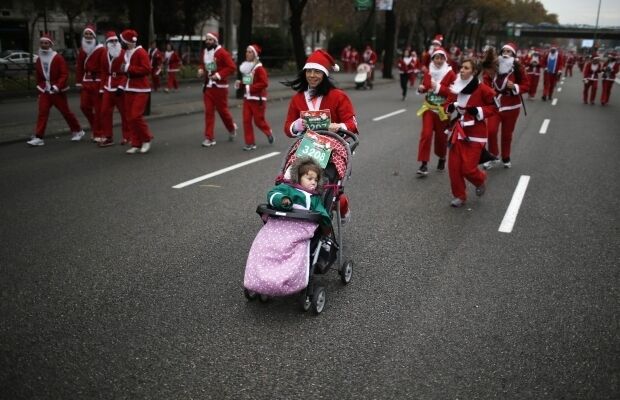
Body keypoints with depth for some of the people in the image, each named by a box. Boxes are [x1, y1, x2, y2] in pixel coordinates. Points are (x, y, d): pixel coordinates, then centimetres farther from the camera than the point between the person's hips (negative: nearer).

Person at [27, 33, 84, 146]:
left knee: (66, 112, 5)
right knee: (42, 113, -5)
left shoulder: (58, 58, -11)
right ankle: (38, 137, -7)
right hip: (45, 91, 5)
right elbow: (38, 77, 17)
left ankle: (78, 131, 24)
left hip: (58, 91, -5)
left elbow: (65, 74, -16)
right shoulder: (38, 60, 8)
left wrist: (57, 86, -24)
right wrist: (40, 89, 16)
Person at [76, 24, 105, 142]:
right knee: (84, 106, 6)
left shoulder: (101, 50, -7)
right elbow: (79, 67, 14)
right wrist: (79, 82, 8)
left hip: (98, 82, -6)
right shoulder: (81, 50, 14)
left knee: (98, 108, -2)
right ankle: (95, 126, 29)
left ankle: (98, 134, 5)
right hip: (86, 82, 7)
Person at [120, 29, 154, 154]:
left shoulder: (141, 52, -11)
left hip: (140, 90, -8)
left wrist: (129, 68, -19)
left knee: (136, 115, -14)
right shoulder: (126, 53, 13)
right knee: (129, 117, 5)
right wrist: (124, 69, 6)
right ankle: (136, 144, 13)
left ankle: (147, 139, 6)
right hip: (129, 89, 8)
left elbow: (147, 69, -21)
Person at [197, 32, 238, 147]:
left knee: (222, 110, 5)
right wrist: (201, 70, 3)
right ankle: (209, 138, 3)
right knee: (208, 112, 0)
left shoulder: (222, 52, -12)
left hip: (220, 86, -6)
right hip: (207, 86, 6)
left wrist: (219, 75, -23)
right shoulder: (204, 53, 9)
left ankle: (232, 128, 34)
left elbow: (232, 67, -16)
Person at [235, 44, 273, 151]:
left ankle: (269, 133, 32)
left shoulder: (259, 68, -15)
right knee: (246, 120, 0)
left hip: (258, 99, -7)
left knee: (258, 120, 2)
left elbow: (264, 83, -23)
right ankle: (250, 143, 6)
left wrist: (250, 88, -23)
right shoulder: (246, 66, 9)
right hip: (247, 98, 7)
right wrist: (240, 83, 2)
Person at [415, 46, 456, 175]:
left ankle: (442, 159, 36)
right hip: (429, 108, 2)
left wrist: (439, 88, -22)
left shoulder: (450, 74, -8)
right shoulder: (428, 72, 2)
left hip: (443, 110, -2)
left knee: (441, 136, 10)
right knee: (426, 134, -10)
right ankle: (424, 164, -9)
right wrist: (421, 88, -7)